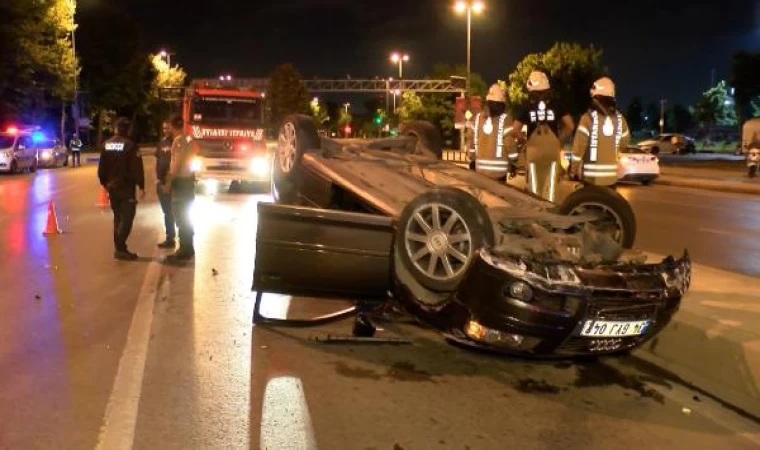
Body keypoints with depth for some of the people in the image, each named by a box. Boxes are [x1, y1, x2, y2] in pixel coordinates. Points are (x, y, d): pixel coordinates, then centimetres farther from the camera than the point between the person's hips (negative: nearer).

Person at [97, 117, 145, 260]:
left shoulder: (106, 144, 6)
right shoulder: (130, 145, -13)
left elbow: (101, 167, 11)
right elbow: (137, 168, -16)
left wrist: (104, 183, 21)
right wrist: (141, 186, -11)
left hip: (112, 186, 7)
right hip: (126, 187, -7)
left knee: (118, 217, 15)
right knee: (127, 217, -4)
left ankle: (120, 248, 17)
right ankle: (120, 249, -11)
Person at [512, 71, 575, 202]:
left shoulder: (528, 107, -5)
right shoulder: (556, 105, -1)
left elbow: (515, 129, -9)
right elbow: (570, 125, -3)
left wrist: (524, 140, 7)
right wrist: (560, 139, 8)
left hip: (533, 150, -1)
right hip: (553, 149, 1)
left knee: (534, 185, 8)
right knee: (550, 185, 7)